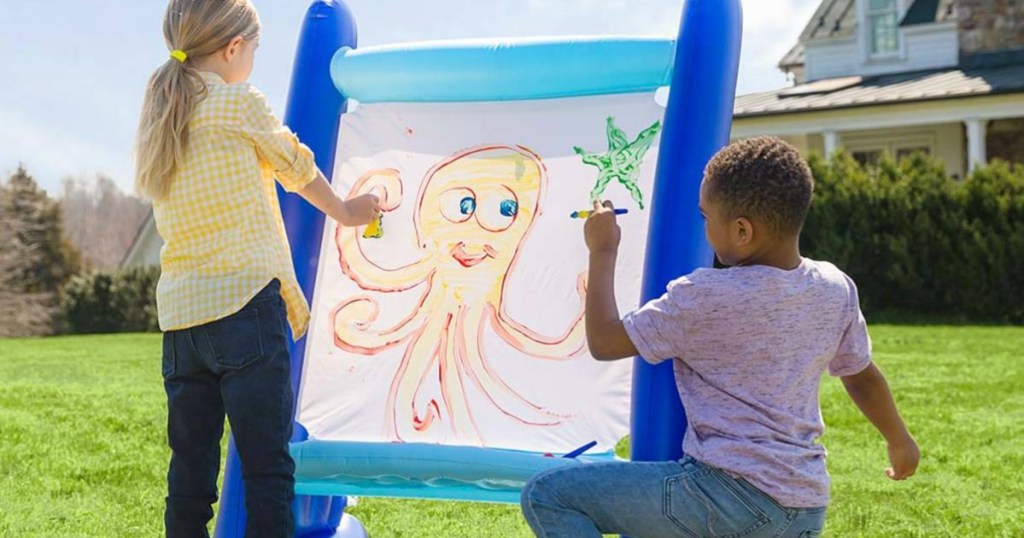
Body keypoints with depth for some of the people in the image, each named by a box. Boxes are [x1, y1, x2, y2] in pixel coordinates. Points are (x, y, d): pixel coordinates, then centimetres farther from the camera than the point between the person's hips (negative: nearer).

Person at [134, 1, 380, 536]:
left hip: (179, 314, 7)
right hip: (245, 305, -7)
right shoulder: (239, 103, -3)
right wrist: (344, 211, 30)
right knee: (268, 468, -4)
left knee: (190, 470, 9)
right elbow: (295, 166, 10)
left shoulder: (156, 120, 16)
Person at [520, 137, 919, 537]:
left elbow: (602, 343, -3)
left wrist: (603, 251, 8)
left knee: (546, 496, -5)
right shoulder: (836, 288, 5)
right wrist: (900, 440, 39)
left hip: (728, 496, -8)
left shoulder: (703, 298, -12)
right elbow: (862, 376, 20)